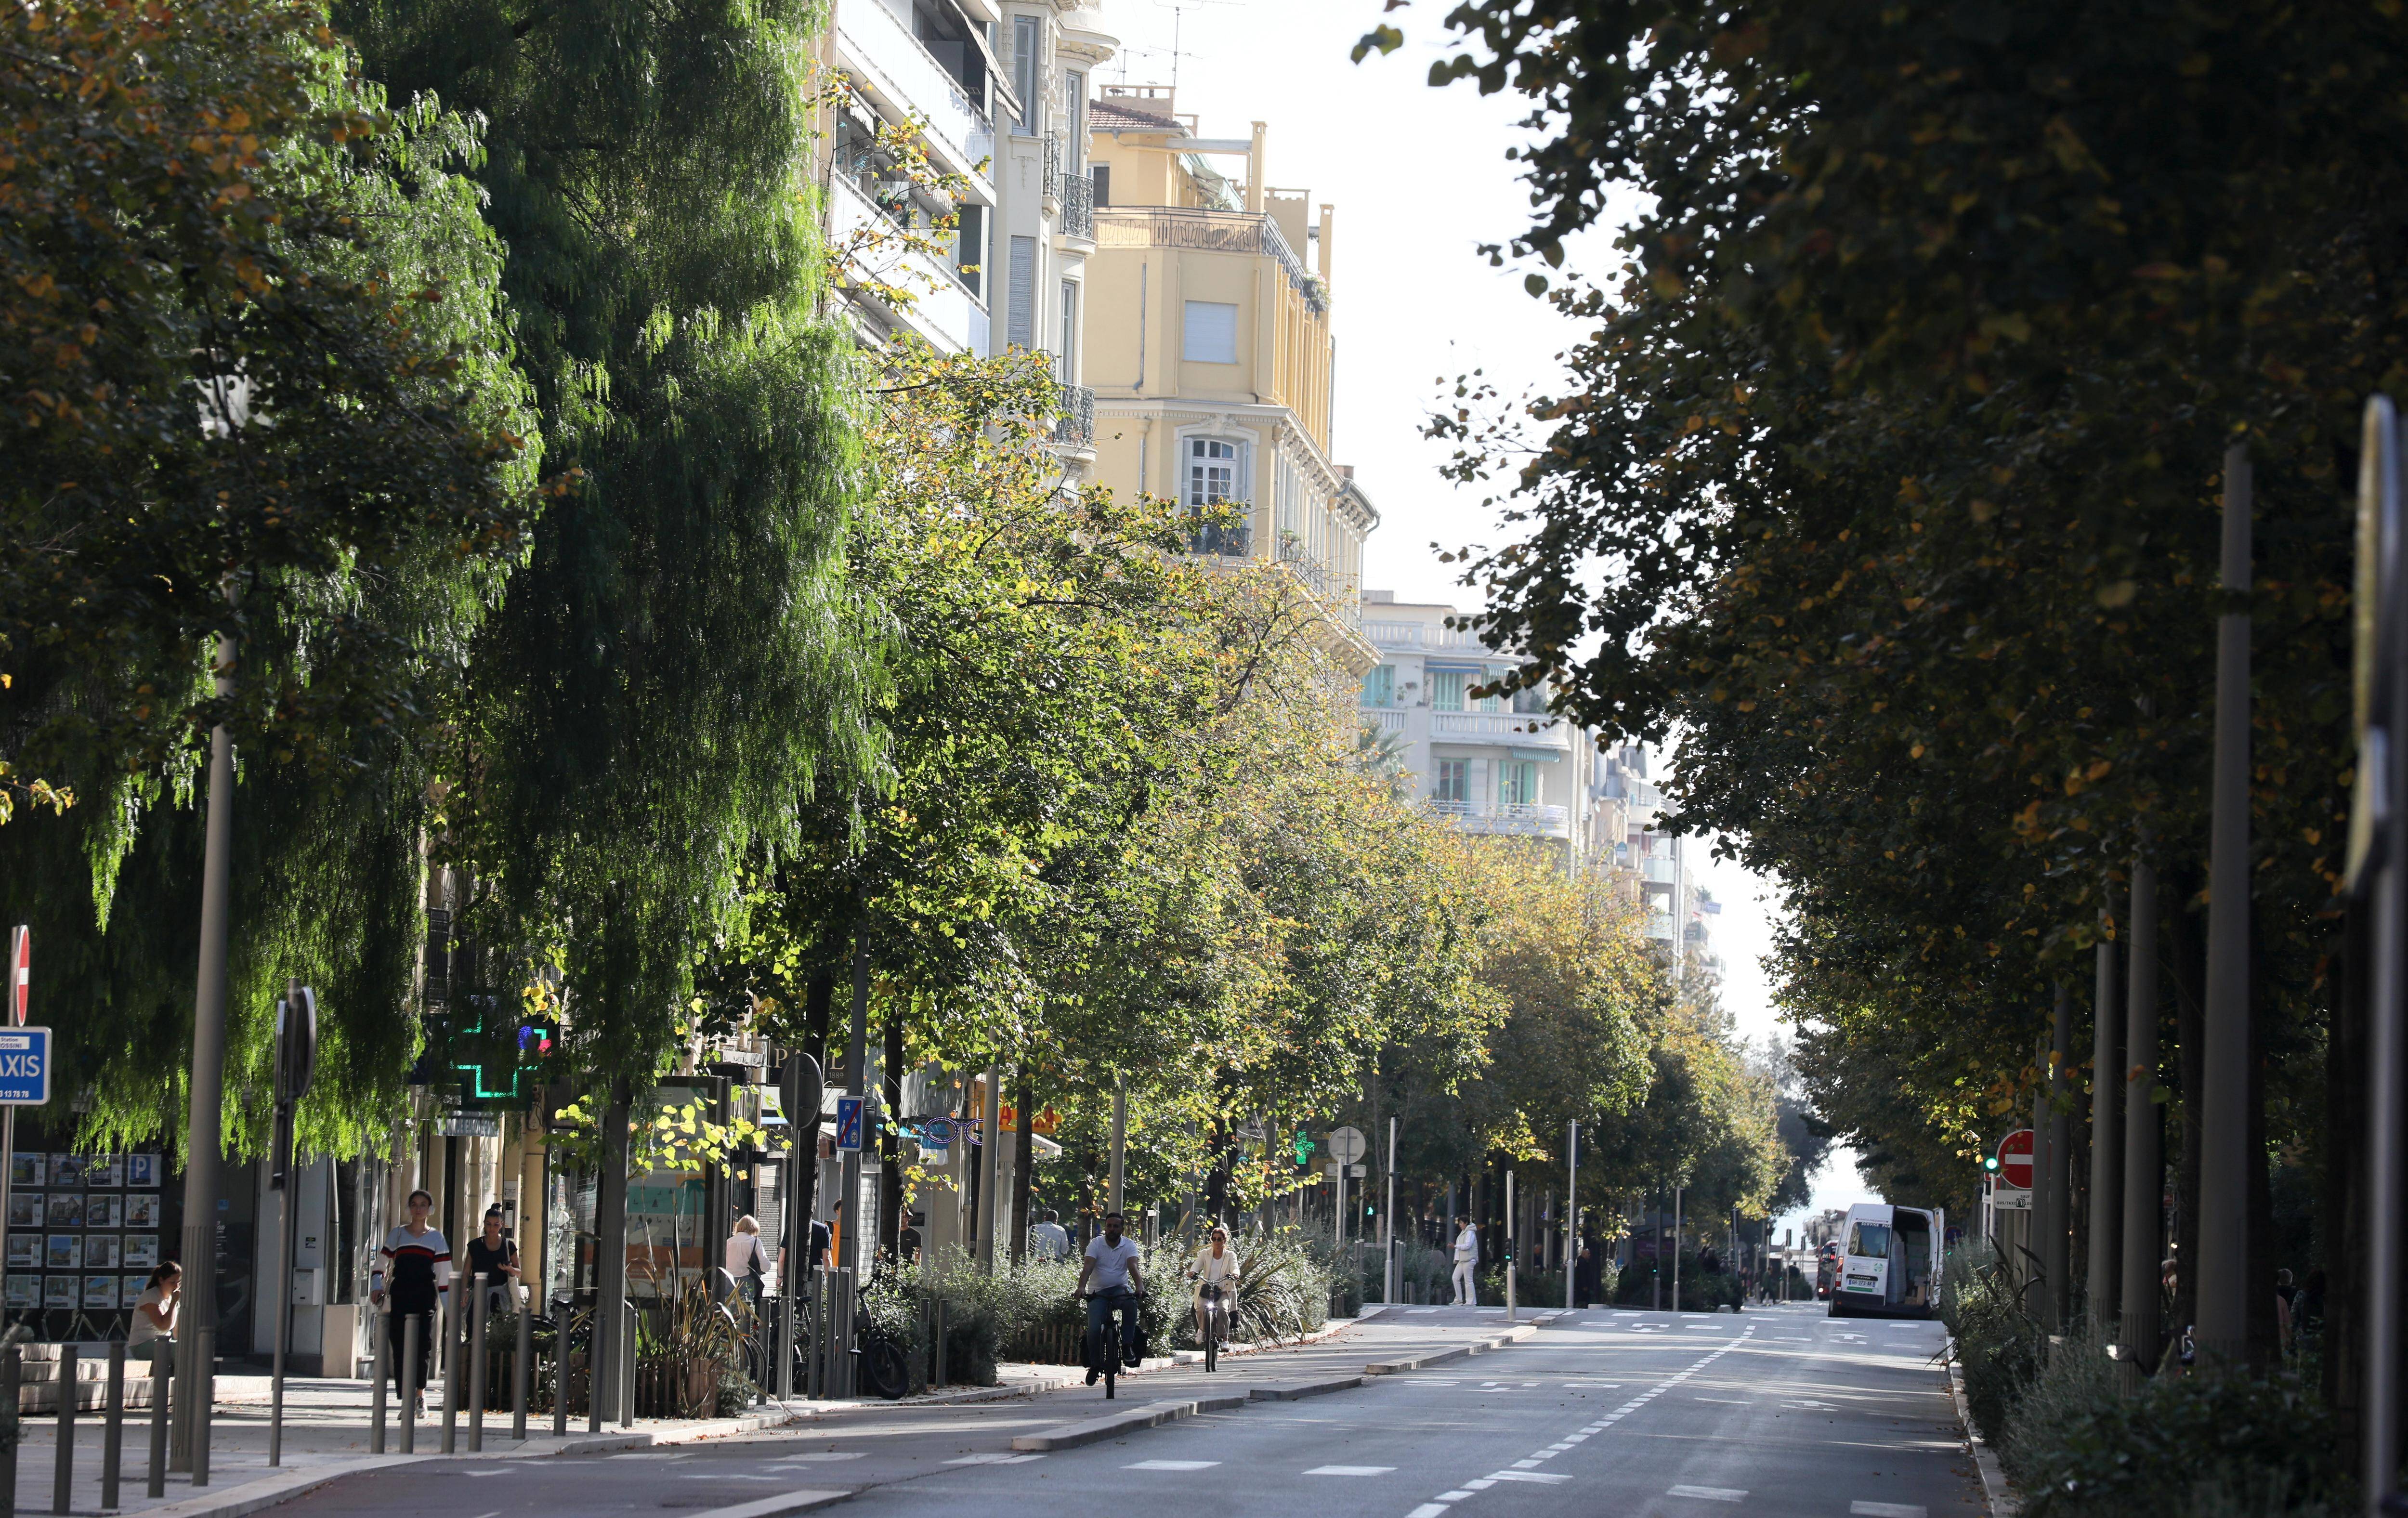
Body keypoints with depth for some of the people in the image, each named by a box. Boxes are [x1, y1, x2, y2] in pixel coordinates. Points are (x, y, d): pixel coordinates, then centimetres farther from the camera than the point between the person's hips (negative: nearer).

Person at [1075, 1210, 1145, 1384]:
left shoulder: (1129, 1245, 0)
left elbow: (1133, 1266, -16)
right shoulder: (1096, 1244, -1)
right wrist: (1081, 1287, -33)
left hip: (1121, 1288, 0)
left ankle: (1127, 1347, -27)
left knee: (1130, 1303, -36)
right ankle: (1094, 1364, 6)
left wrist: (1140, 1286, -36)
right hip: (1099, 1292, 0)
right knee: (1094, 1329, -17)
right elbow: (1088, 1266, -15)